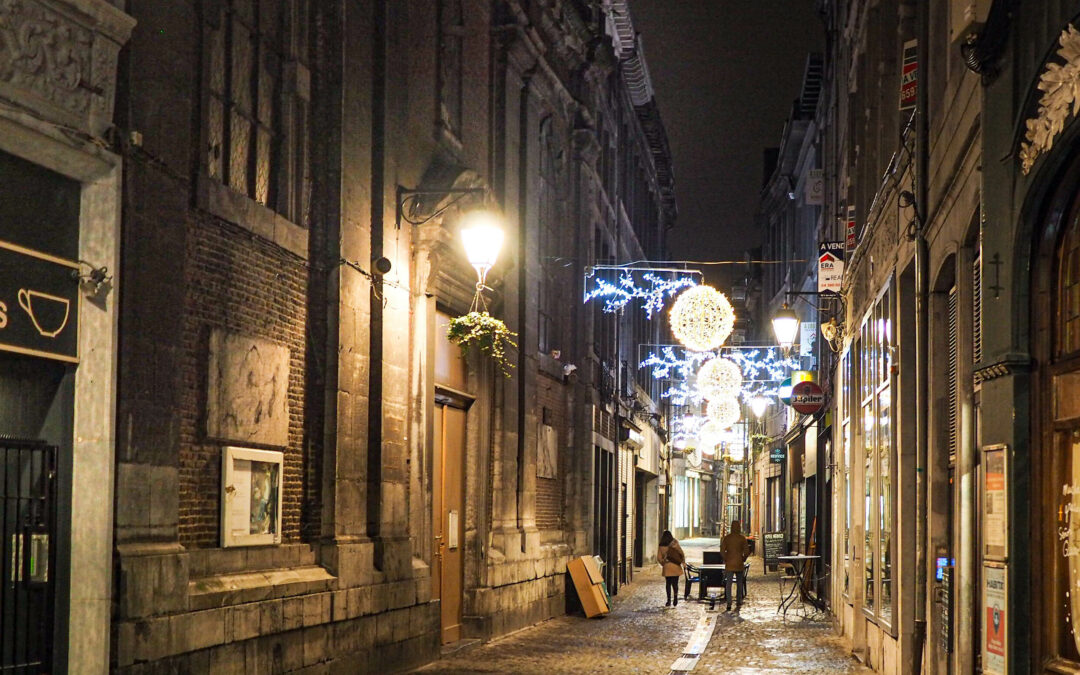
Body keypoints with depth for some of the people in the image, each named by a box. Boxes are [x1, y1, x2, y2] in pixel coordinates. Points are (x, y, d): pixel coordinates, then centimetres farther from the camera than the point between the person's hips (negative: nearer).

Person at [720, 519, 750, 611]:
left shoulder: (727, 538, -3)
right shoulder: (742, 538, -4)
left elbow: (722, 551, -6)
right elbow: (747, 552, -5)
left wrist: (725, 559, 7)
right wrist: (743, 559, 11)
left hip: (729, 564, -1)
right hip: (739, 564, 1)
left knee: (729, 584, 0)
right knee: (739, 583, 13)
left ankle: (729, 603, -11)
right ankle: (739, 603, 16)